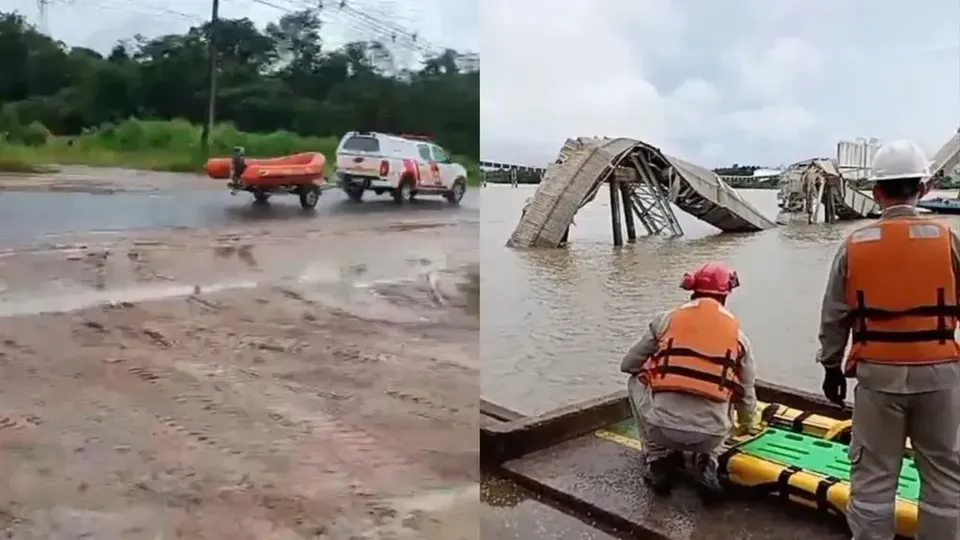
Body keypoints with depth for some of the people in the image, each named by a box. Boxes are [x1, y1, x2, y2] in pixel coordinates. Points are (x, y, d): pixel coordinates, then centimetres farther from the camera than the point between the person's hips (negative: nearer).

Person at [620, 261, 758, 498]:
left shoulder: (667, 320, 5)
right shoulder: (737, 334, 10)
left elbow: (628, 365, 12)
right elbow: (746, 392, 20)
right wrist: (746, 423, 42)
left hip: (662, 428, -2)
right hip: (710, 436, 2)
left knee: (636, 382, 27)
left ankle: (658, 459, 21)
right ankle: (707, 464, 11)